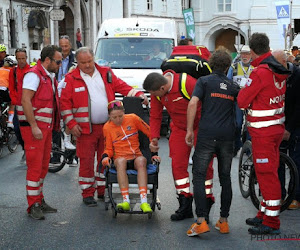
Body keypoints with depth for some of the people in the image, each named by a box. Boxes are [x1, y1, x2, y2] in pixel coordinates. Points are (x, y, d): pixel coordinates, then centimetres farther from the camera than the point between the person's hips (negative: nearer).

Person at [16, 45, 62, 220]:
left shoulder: (50, 77, 17)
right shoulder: (34, 75, -12)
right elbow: (25, 101, -20)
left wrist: (54, 125, 18)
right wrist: (34, 126, -23)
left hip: (46, 126, 9)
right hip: (34, 127, -9)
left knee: (44, 166, 13)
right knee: (35, 166, -7)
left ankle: (40, 201, 23)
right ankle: (33, 205, 0)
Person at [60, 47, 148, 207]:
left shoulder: (106, 73, 9)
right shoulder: (71, 79, -1)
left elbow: (121, 86, 12)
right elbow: (65, 103, -1)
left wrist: (138, 94, -4)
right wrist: (71, 124, -7)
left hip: (107, 126, 3)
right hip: (85, 129, -3)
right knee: (86, 160, -1)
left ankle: (103, 190, 24)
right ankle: (88, 193, 11)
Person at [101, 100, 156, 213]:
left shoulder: (133, 118, 2)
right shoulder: (107, 127, 6)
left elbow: (150, 132, 8)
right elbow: (108, 148, 13)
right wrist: (106, 156, -10)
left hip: (136, 157, 0)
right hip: (120, 158, 0)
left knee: (141, 160, -36)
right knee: (120, 161, -37)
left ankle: (144, 202, -46)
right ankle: (126, 201, -43)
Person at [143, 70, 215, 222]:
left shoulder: (188, 84, -29)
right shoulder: (156, 93, -8)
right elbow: (155, 116, 5)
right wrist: (154, 137, -2)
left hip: (199, 126, -6)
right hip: (179, 128, 6)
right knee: (178, 164, -1)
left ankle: (206, 203, 7)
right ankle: (185, 206, 7)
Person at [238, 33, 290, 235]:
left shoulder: (260, 73, -20)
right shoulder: (279, 71, 7)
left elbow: (242, 102, -16)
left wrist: (243, 90, 3)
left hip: (263, 131, -9)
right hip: (277, 127, 9)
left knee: (267, 174, -4)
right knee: (269, 172, 17)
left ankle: (272, 222, 2)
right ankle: (265, 214, 29)